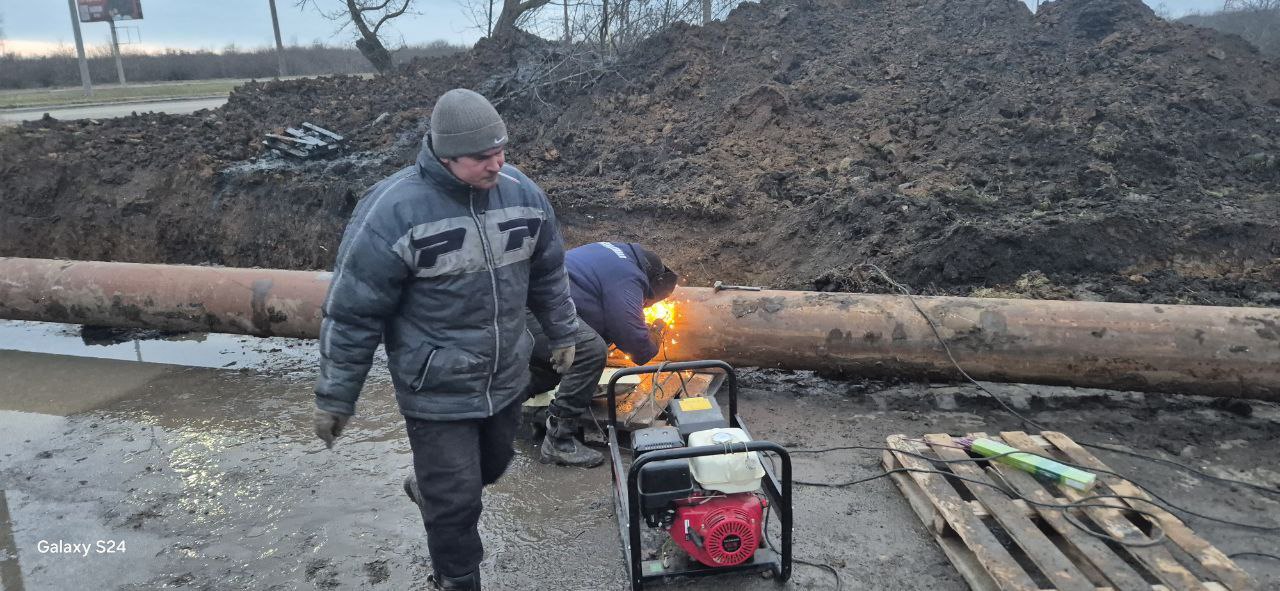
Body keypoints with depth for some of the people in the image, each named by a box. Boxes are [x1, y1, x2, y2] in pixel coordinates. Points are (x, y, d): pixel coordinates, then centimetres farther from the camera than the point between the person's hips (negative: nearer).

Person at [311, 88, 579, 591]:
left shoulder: (522, 192, -6)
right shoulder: (392, 210, -22)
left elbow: (548, 273, 10)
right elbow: (353, 312, -15)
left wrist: (562, 334, 19)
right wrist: (335, 398, -8)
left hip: (507, 380, 6)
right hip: (437, 394, -5)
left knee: (490, 468, 27)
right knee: (456, 502, 6)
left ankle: (430, 489, 59)